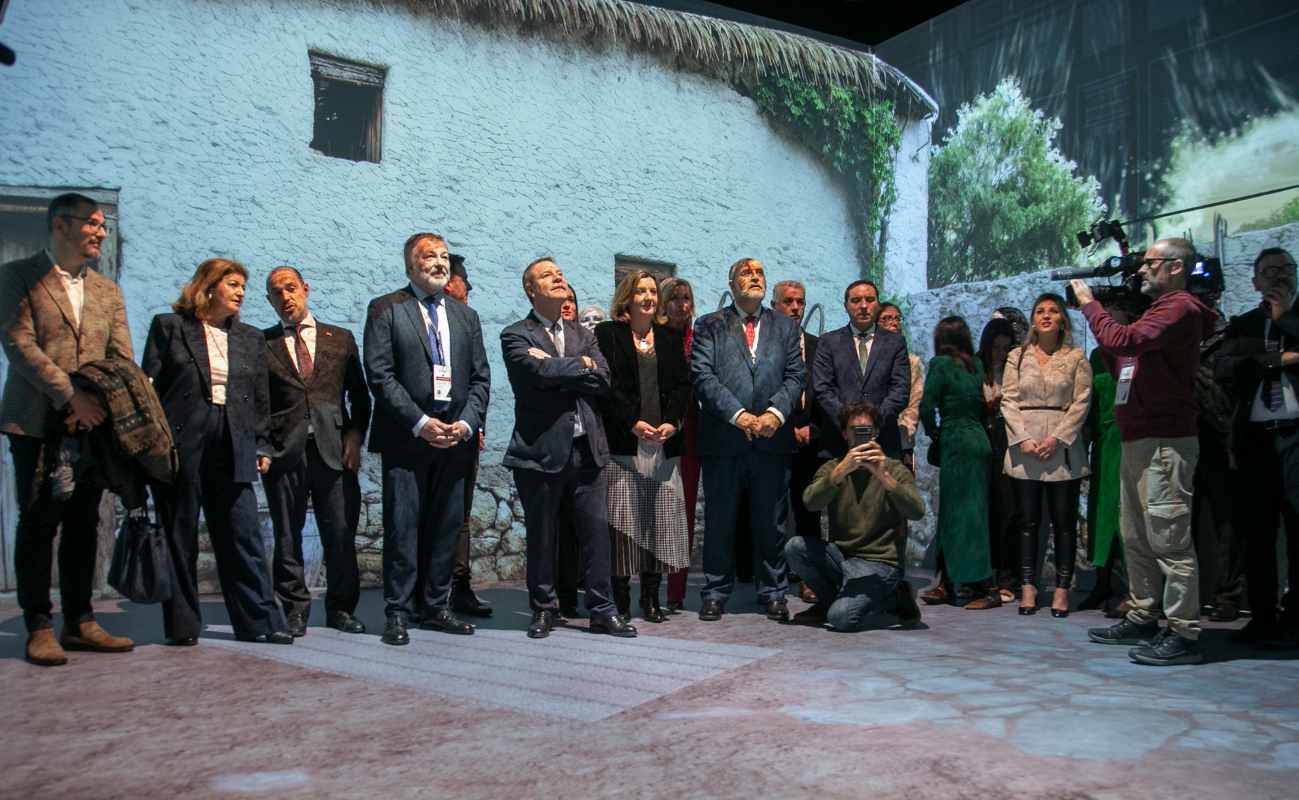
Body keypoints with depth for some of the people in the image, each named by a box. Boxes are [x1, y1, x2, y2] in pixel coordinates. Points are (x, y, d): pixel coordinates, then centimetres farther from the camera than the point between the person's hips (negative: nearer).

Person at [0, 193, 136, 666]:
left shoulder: (107, 291, 16)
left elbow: (123, 360, 10)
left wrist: (106, 406, -7)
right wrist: (70, 396, -17)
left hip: (92, 424, 5)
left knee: (83, 525, 7)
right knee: (38, 524, -3)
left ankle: (80, 622, 14)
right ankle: (39, 628, 3)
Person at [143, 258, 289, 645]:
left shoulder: (251, 338, 16)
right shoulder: (168, 327, 6)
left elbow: (261, 398, 15)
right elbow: (150, 386, 2)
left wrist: (261, 446, 8)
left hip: (232, 448, 2)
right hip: (180, 445, -2)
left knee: (244, 537, -1)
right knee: (179, 537, 4)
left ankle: (260, 621, 4)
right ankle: (182, 625, 13)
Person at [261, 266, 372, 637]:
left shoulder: (340, 339, 14)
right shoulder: (261, 344, 10)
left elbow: (360, 395, 14)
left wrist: (355, 435, 0)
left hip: (334, 451, 1)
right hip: (283, 453, 0)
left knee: (341, 536, 1)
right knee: (287, 537, 5)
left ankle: (341, 609, 14)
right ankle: (295, 610, 16)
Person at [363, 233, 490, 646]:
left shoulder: (465, 315, 16)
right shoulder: (385, 309, 2)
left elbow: (480, 377, 13)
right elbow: (379, 375, -7)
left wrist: (466, 423, -4)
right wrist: (420, 423, -14)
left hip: (455, 438, 4)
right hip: (406, 437, -4)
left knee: (446, 527, 8)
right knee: (402, 527, -2)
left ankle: (435, 607, 18)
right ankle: (398, 613, 7)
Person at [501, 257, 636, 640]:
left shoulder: (582, 335, 16)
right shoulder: (516, 335, 1)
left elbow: (603, 381, 0)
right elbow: (542, 372, -18)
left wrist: (558, 370, -10)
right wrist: (581, 365, -5)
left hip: (587, 449, 4)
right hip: (542, 449, -4)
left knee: (597, 530, 4)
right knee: (541, 536, 6)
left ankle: (602, 610, 13)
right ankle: (543, 610, 20)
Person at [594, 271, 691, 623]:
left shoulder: (670, 338, 18)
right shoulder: (608, 334, 7)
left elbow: (683, 384, 10)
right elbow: (607, 385, -3)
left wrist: (672, 422, -6)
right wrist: (634, 422, -14)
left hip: (664, 442, 3)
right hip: (623, 443, -3)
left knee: (660, 519, 1)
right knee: (623, 518, -4)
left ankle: (651, 597, 9)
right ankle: (620, 600, 3)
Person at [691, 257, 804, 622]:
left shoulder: (784, 326, 15)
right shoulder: (709, 325, 7)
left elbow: (795, 376, 6)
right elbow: (703, 376, -5)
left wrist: (775, 413, -11)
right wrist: (738, 415, -15)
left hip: (773, 439, 2)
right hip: (723, 439, -2)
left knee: (772, 522, 8)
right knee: (719, 522, 5)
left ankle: (773, 592, 19)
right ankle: (716, 593, 16)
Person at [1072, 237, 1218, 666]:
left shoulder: (1180, 308, -9)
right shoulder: (1158, 310, 23)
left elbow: (1121, 341, -23)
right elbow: (1119, 364, 23)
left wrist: (1090, 304, -8)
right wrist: (1103, 310, 14)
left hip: (1164, 441, -10)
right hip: (1137, 439, 10)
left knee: (1168, 537, -10)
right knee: (1136, 537, 14)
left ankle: (1183, 634, -7)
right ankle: (1143, 618, 23)